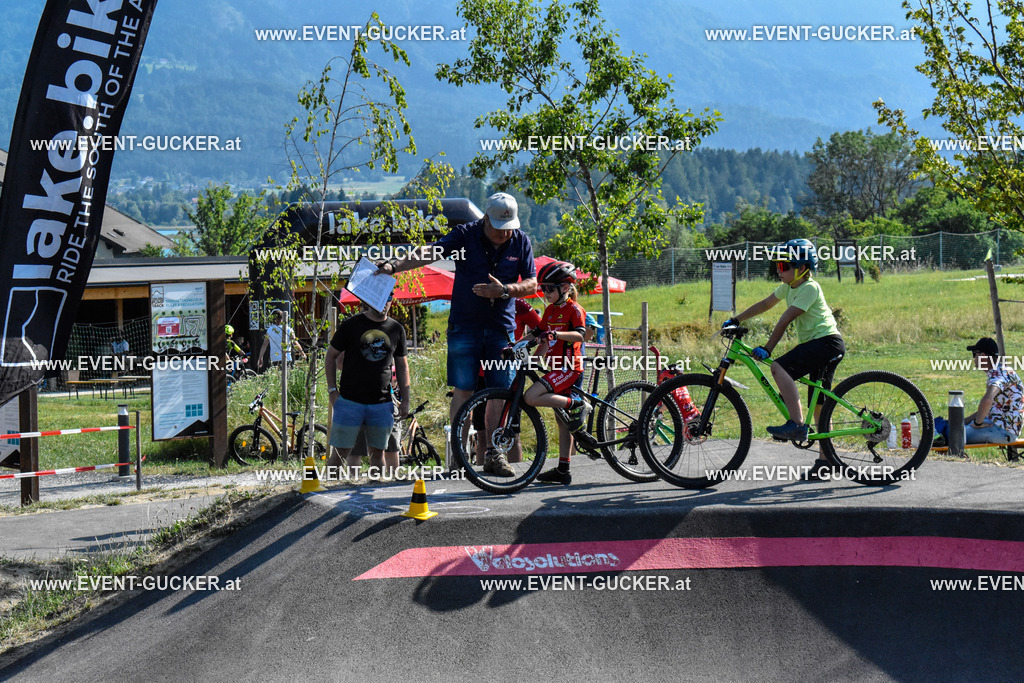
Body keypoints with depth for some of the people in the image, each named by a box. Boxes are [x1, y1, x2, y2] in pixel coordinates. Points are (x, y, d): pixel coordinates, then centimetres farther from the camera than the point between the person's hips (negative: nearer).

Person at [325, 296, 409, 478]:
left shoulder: (396, 329, 9)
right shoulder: (351, 325, 0)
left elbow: (402, 366, 16)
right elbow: (331, 357, 6)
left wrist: (405, 400, 11)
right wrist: (333, 390, -2)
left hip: (382, 402, 3)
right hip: (350, 400, -2)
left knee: (377, 453, 8)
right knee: (341, 452, -2)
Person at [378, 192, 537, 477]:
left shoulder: (521, 242, 1)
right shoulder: (466, 235, -7)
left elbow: (532, 284, 0)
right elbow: (430, 253, -14)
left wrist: (505, 290, -18)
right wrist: (394, 266, -27)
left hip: (501, 328, 2)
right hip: (465, 326, -2)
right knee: (463, 391, -4)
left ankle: (494, 454, 13)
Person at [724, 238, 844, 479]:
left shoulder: (809, 288, -14)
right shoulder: (789, 287, 13)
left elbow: (785, 320, -19)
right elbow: (765, 304, 23)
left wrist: (767, 348, -23)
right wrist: (735, 321, 21)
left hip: (827, 341, -10)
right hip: (816, 344, 10)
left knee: (780, 367, -25)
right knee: (819, 403, 10)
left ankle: (797, 425, -29)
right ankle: (825, 461, 14)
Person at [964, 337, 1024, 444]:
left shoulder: (1000, 373, -17)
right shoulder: (995, 373, 18)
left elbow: (987, 401, -36)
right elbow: (988, 408, 25)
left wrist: (977, 423, -21)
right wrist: (963, 421, 18)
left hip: (1004, 431, -11)